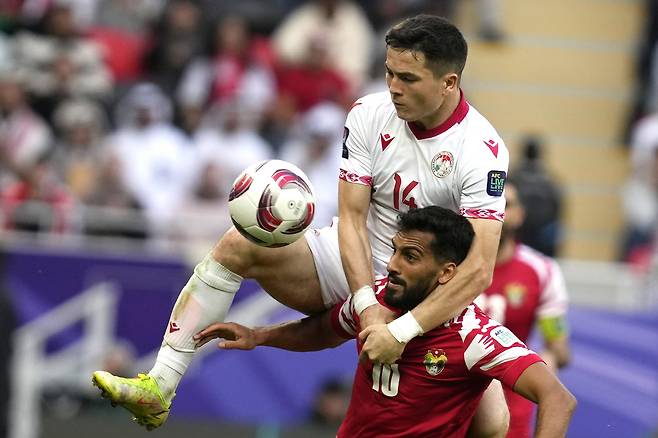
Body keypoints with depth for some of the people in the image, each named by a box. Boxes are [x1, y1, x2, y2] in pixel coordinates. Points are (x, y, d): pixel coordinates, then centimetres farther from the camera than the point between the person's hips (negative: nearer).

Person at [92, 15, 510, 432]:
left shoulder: (482, 151, -22)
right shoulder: (369, 115, -10)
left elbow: (478, 271, -29)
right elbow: (352, 218, -13)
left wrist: (401, 332, -37)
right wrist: (369, 310, -29)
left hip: (431, 301, -3)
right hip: (353, 268, 3)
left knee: (492, 424, -24)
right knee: (238, 245, -18)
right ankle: (158, 388, -19)